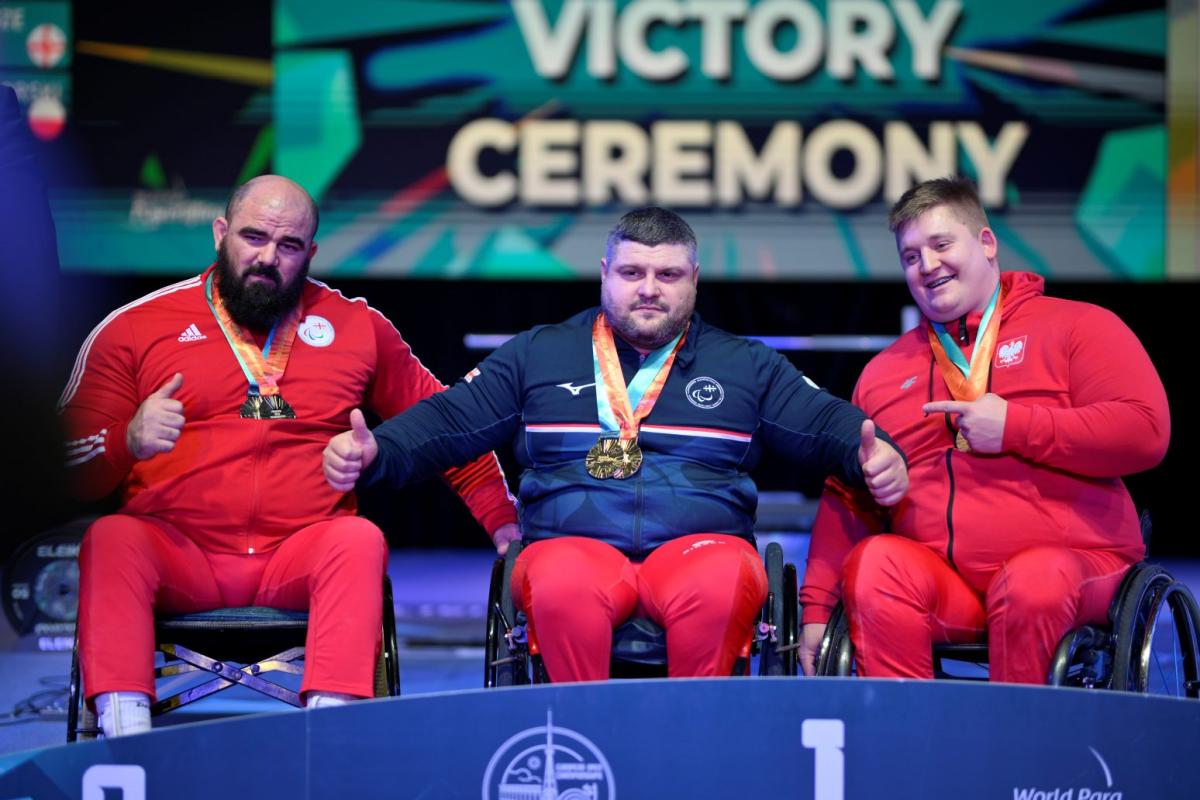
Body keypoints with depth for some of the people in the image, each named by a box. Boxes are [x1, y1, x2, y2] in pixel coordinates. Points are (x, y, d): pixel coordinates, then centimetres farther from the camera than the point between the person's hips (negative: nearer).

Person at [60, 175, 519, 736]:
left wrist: (501, 519, 11)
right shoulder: (134, 328, 8)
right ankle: (125, 731, -38)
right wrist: (129, 441, -17)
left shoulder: (357, 327, 14)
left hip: (302, 557, 1)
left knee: (360, 540, -29)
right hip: (177, 552, -1)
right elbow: (68, 469, 5)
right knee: (112, 539, -30)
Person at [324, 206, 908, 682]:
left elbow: (826, 423, 14)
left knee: (719, 587, -37)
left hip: (702, 543, 0)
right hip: (571, 544, 0)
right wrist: (372, 452, -4)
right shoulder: (537, 354, 19)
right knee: (563, 588, -37)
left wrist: (873, 456, -9)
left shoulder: (748, 365, 20)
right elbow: (448, 420, 15)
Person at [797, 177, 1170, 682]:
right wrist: (816, 605, 6)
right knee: (876, 562, -28)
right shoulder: (883, 372, 20)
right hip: (935, 575, 3)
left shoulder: (1076, 327, 7)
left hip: (1071, 566, -3)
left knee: (1033, 581, -36)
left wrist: (1015, 428, -10)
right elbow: (845, 498, 18)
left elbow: (1146, 432, -6)